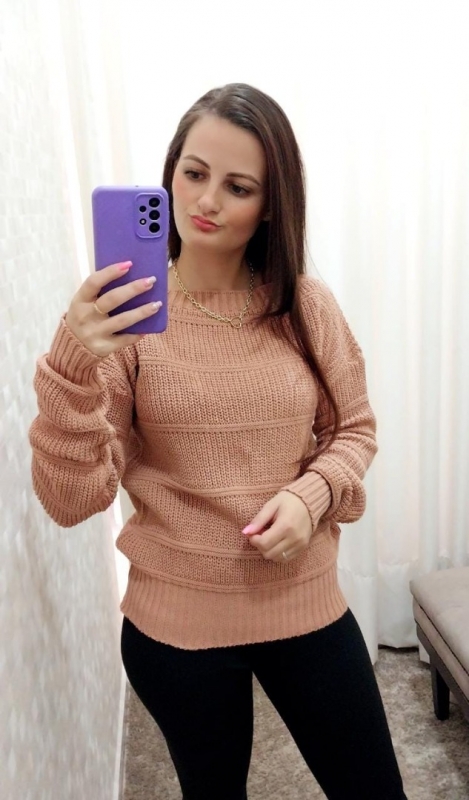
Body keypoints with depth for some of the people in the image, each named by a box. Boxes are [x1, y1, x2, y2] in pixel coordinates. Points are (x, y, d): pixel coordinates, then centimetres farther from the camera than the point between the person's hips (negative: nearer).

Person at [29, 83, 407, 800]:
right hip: (175, 627, -1)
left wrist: (311, 496, -14)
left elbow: (354, 429, 5)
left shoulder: (307, 307, -7)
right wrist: (71, 368, -32)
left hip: (306, 606, 2)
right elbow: (72, 501, -17)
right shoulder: (121, 317, -13)